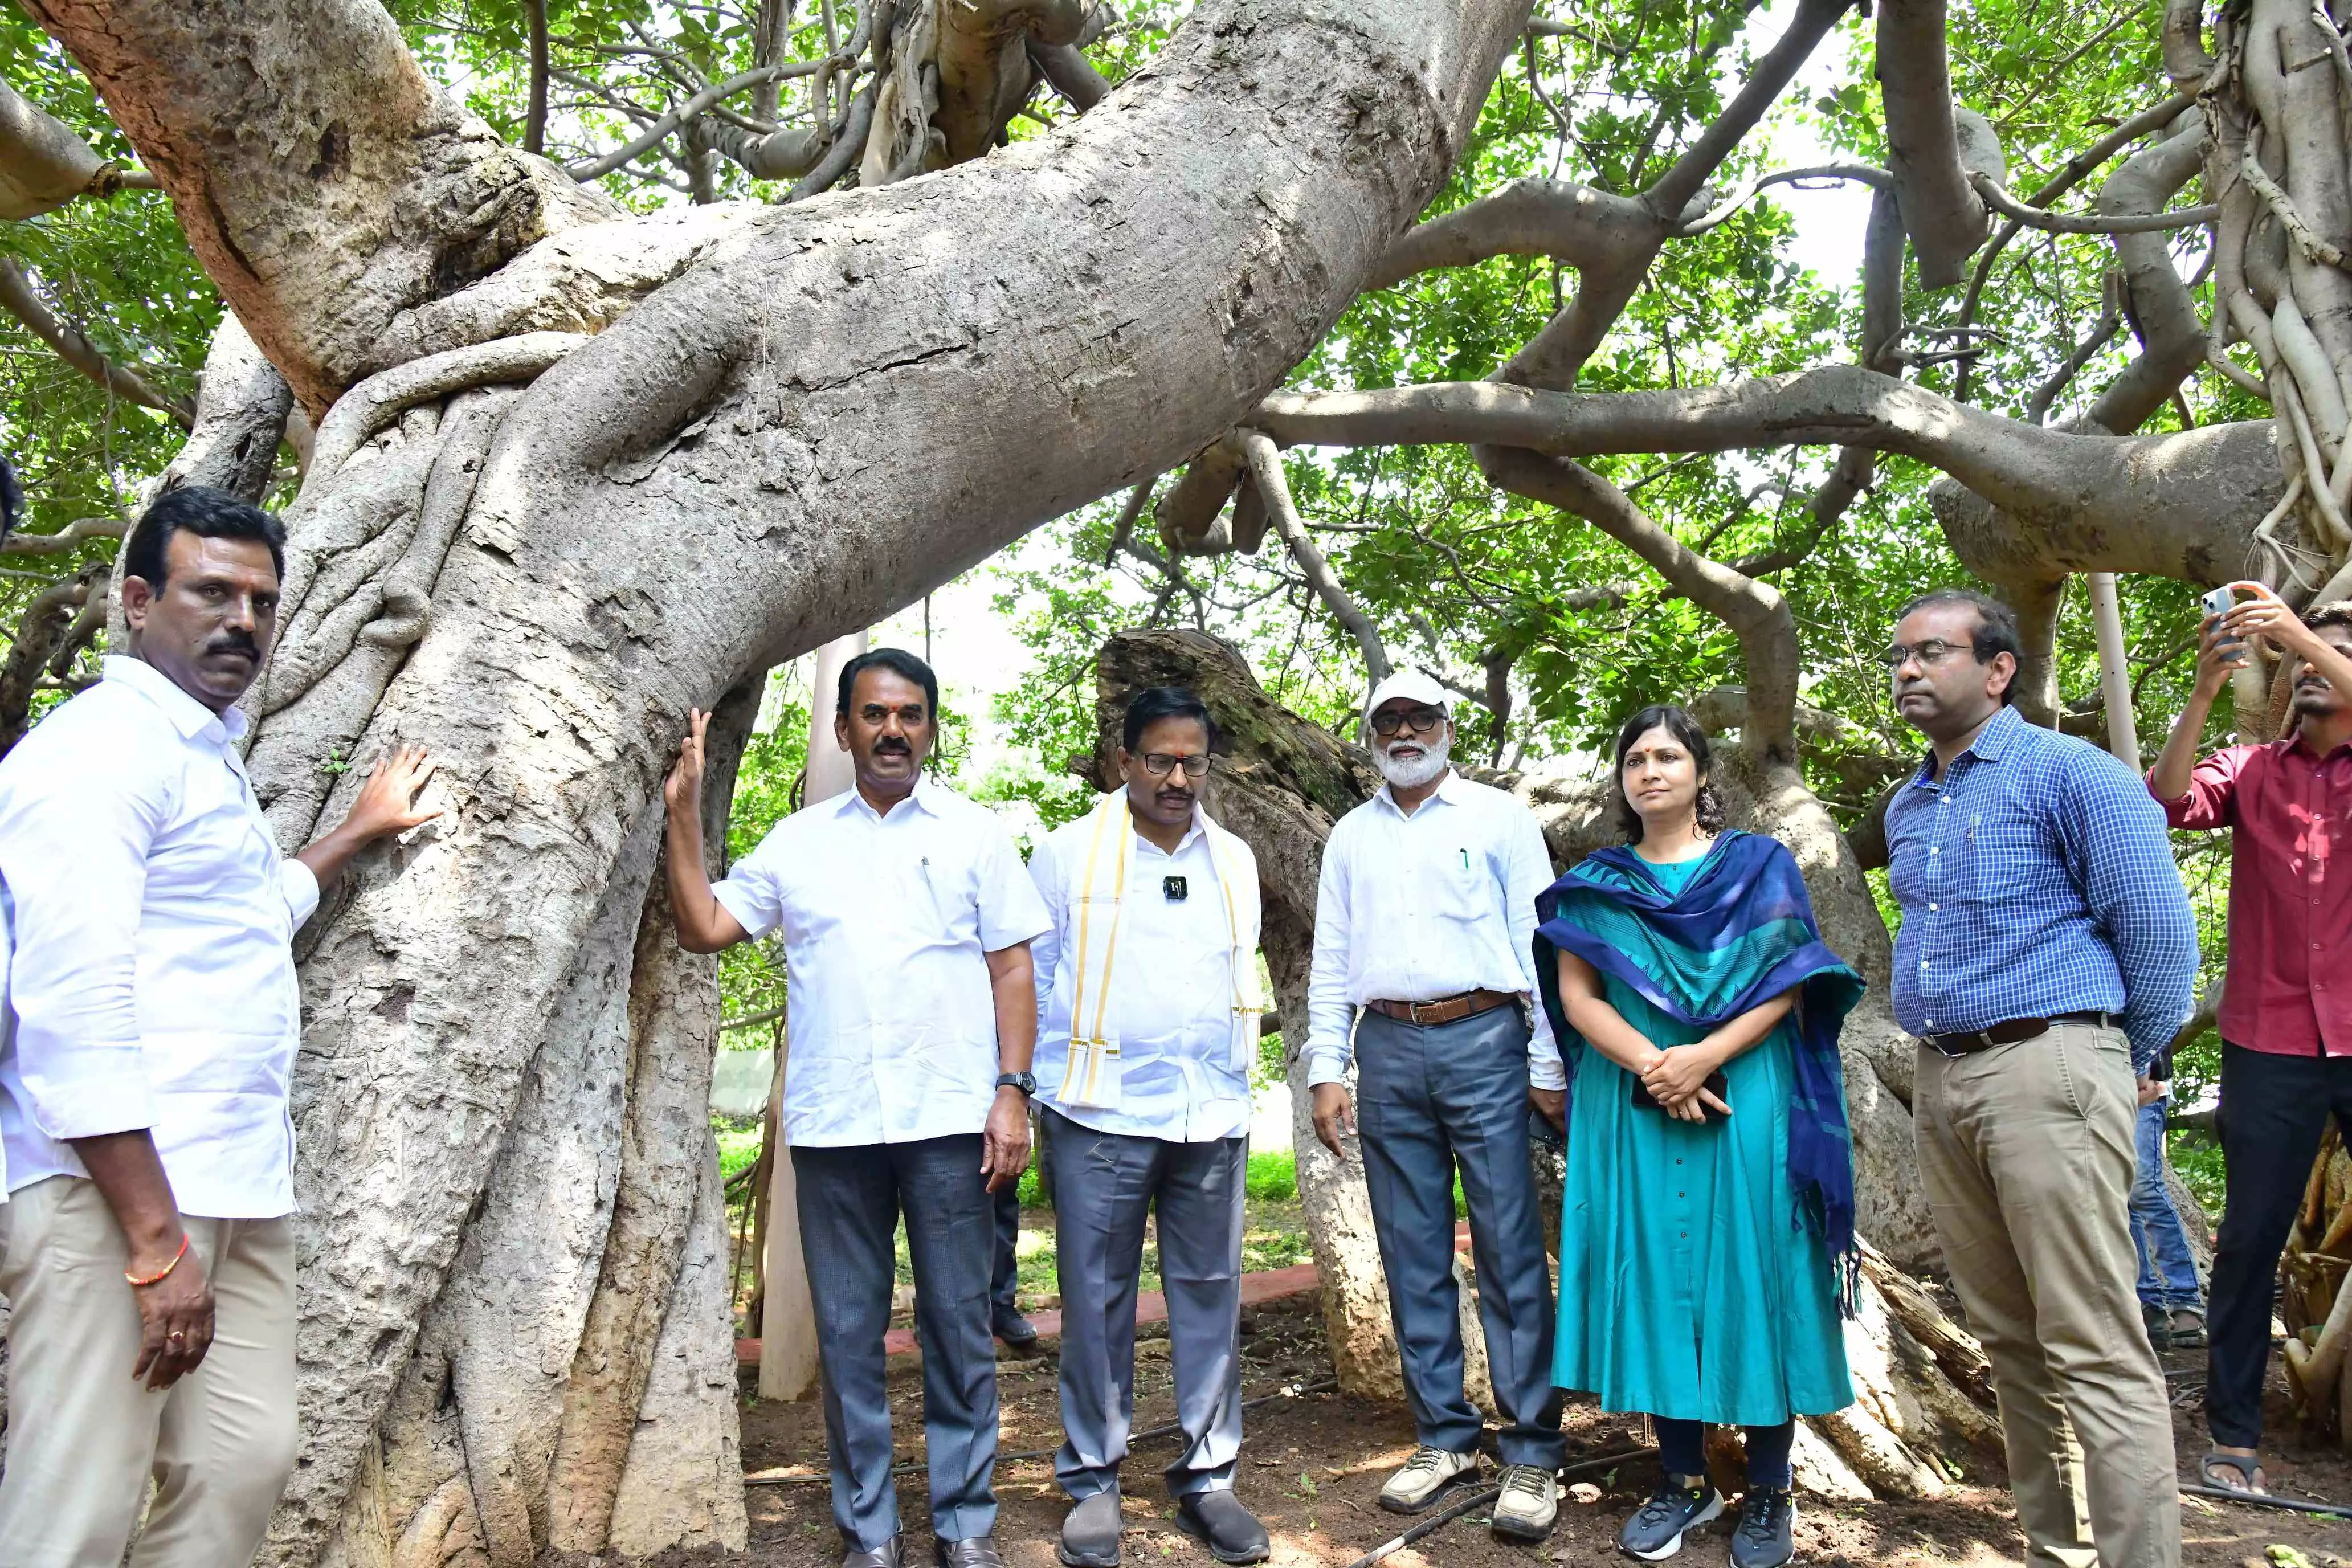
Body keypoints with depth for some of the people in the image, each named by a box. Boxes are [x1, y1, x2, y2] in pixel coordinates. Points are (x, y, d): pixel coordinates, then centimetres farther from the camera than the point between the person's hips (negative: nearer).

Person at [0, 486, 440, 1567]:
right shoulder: (96, 748, -10)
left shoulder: (207, 753, 20)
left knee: (245, 1470, 9)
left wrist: (357, 833, 41)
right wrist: (156, 1242, -20)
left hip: (238, 1190, 9)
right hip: (116, 1194, -9)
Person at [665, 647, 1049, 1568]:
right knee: (848, 1334, 9)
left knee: (958, 1327, 6)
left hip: (950, 1121, -1)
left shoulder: (974, 833, 6)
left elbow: (1012, 971, 3)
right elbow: (703, 929, 7)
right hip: (831, 1126, 2)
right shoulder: (798, 840, 11)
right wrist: (684, 812, 2)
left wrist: (1012, 1093, -6)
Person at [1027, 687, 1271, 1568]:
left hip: (1212, 1117, 3)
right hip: (1102, 1116, -3)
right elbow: (1032, 978, 4)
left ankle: (1207, 1477, 22)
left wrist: (1238, 1079, 15)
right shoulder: (1069, 853, 1)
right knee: (1097, 1299, 4)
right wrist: (1047, 1087, 2)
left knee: (1210, 1296, 8)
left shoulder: (1234, 861, 12)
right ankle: (1092, 1481, 19)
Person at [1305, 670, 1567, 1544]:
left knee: (1509, 1253, -2)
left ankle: (1533, 1453, 7)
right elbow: (1331, 960, 13)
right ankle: (1444, 1438, 19)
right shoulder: (1351, 836, 14)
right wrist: (1325, 1070, 5)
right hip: (1387, 1050, 4)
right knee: (1413, 1255, 8)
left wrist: (1549, 1067, -5)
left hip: (1483, 1044, -3)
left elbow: (1539, 944, 1)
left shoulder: (1499, 818, 4)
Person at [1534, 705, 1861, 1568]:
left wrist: (1704, 1056, -17)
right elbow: (1575, 994, 0)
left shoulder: (1761, 864, 6)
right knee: (1653, 1274, 4)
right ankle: (1684, 1480, 17)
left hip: (1746, 1100, -1)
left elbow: (1786, 981, -3)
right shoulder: (1593, 883, 10)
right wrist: (1650, 1062, -16)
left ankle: (1770, 1488, 14)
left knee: (1748, 1272, 0)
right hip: (1632, 1109, 2)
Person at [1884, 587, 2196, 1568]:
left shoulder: (2067, 774, -7)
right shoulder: (1907, 808, 17)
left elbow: (2158, 932, -8)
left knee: (2093, 1352, -7)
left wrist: (2123, 1063, 3)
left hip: (2046, 1071, -8)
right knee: (2009, 1341, 14)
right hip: (1940, 1083, 8)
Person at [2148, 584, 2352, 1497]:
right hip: (2271, 1043, 1)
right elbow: (2170, 801, -10)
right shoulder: (2253, 770, 9)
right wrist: (2207, 688, -18)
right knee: (2251, 1238, 6)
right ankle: (2234, 1431, 17)